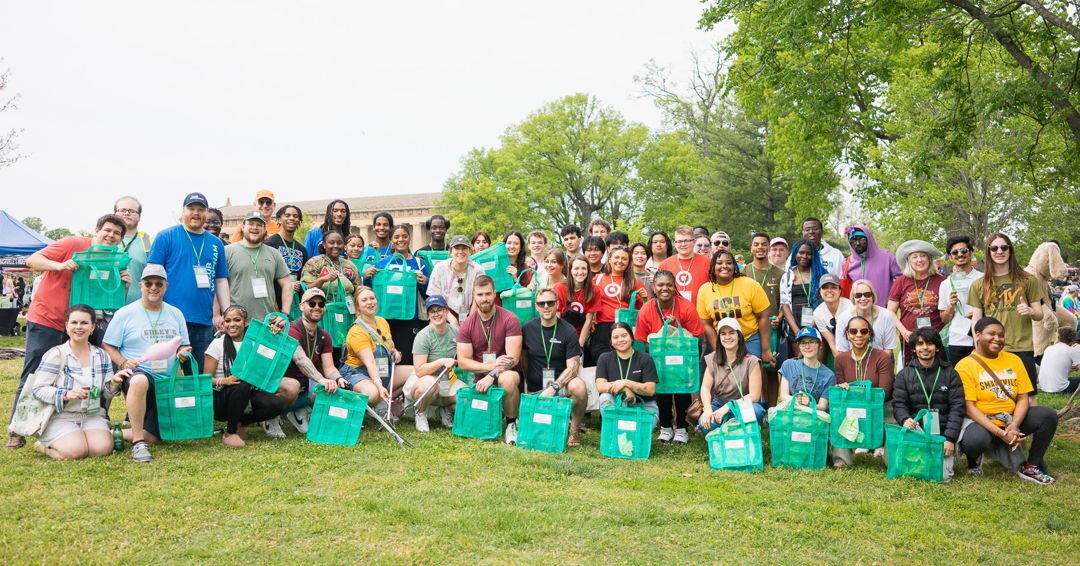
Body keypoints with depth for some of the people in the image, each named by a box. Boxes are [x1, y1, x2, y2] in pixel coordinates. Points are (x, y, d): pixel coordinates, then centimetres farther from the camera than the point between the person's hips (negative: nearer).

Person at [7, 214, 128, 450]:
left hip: (73, 325, 5)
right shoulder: (73, 244, -10)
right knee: (32, 377, -2)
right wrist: (59, 265, -29)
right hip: (45, 320, -5)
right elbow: (32, 260, -12)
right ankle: (16, 431, 7)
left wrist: (123, 284, -11)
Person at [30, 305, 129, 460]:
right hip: (60, 416, -3)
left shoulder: (102, 356, 10)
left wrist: (114, 382, -10)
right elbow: (38, 389, -9)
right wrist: (65, 395, -25)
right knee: (76, 450, -28)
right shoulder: (55, 354, -4)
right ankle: (45, 445, 4)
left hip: (93, 415, 3)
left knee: (102, 449, -26)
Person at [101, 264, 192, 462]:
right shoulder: (125, 314, 1)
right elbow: (107, 346, 0)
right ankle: (138, 443, -35)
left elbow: (184, 347, 18)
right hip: (137, 372, -4)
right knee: (140, 381, -44)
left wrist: (184, 353, -6)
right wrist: (123, 363, -18)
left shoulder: (175, 314, 13)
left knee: (153, 436, -2)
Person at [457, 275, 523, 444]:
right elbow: (463, 361, -4)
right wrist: (491, 365, -18)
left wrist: (492, 375, -28)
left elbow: (513, 359, -15)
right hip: (481, 378, 3)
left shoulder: (509, 320, -11)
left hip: (506, 372, -3)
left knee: (508, 379, -40)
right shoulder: (467, 325, -1)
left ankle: (511, 425, -13)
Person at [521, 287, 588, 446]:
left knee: (578, 386, -35)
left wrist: (553, 387, -22)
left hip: (561, 384, -1)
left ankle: (574, 430, -11)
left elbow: (573, 366, -11)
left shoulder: (568, 331, -4)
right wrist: (525, 387, -1)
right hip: (535, 388, 1)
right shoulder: (528, 329, 3)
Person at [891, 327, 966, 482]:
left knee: (942, 476, -15)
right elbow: (899, 404, 1)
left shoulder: (950, 374, 7)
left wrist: (950, 438, -11)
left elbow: (957, 407, 0)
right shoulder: (904, 375, 8)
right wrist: (905, 419, -24)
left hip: (942, 433, 0)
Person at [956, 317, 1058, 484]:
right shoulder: (965, 365, -10)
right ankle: (973, 461, 2)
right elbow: (969, 407, -16)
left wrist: (1014, 425, -18)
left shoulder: (1013, 360, 6)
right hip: (980, 421, -5)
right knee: (975, 440, -38)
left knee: (1048, 416, -18)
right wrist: (999, 432, -24)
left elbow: (1023, 398, 1)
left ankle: (1030, 466, 1)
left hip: (1012, 419, 6)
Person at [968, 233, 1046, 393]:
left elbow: (1040, 314, 9)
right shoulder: (979, 285, 7)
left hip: (1022, 349, -1)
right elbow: (976, 321, 7)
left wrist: (1030, 311, -14)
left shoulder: (1027, 280, 5)